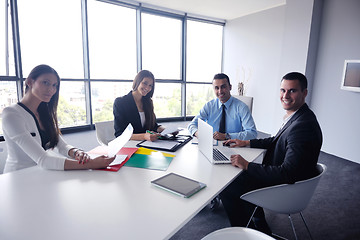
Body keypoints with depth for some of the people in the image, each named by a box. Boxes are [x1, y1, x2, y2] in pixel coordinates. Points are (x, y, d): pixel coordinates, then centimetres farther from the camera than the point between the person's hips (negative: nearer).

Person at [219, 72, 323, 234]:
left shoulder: (303, 126, -31)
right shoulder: (295, 116, 1)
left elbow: (287, 173, -32)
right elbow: (277, 140, 16)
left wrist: (247, 165, -26)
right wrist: (246, 143, 9)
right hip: (280, 177, 10)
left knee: (226, 189, -4)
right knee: (241, 177, 22)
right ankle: (259, 225, 31)